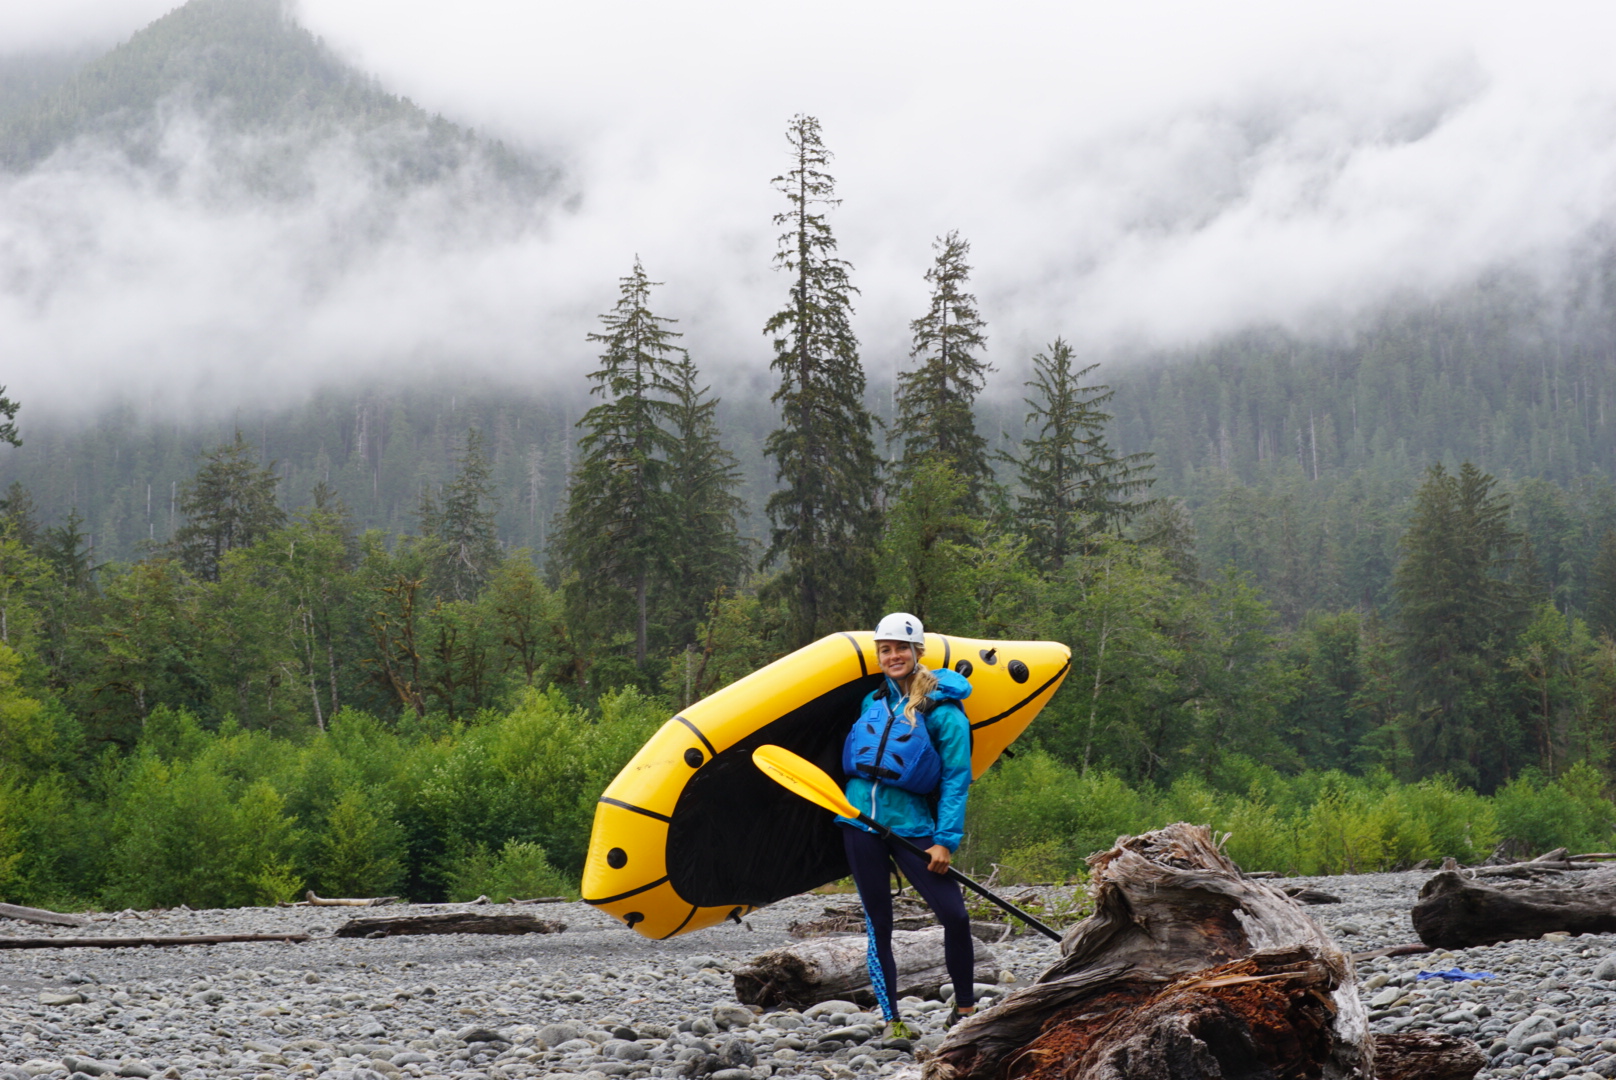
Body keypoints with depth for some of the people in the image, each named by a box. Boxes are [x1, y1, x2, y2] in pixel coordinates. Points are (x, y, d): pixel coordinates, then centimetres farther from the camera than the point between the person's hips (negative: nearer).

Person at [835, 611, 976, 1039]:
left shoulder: (943, 710, -4)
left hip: (911, 823, -4)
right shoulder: (873, 701, 10)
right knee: (878, 924, 4)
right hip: (861, 820, 4)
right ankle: (892, 1021, 10)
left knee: (954, 915, -12)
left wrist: (945, 841, -14)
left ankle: (964, 1010, 6)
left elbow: (956, 779, -7)